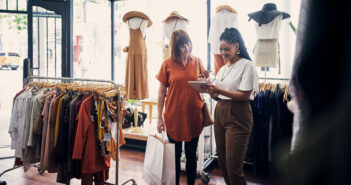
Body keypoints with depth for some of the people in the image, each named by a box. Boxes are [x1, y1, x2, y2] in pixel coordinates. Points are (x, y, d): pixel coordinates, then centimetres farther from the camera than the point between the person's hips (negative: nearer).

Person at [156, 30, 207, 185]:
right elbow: (162, 92, 0)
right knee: (175, 154, 11)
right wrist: (159, 117, -3)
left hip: (193, 115, 2)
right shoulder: (167, 64, -3)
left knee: (191, 154, 13)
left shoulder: (197, 61, 4)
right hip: (174, 116, -2)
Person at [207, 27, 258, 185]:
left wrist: (220, 90, -21)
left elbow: (245, 95, -14)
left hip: (238, 116, -7)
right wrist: (212, 92, -5)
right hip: (220, 113, 8)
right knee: (222, 162, 12)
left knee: (233, 168, -7)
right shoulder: (223, 69, 17)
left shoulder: (247, 65, -5)